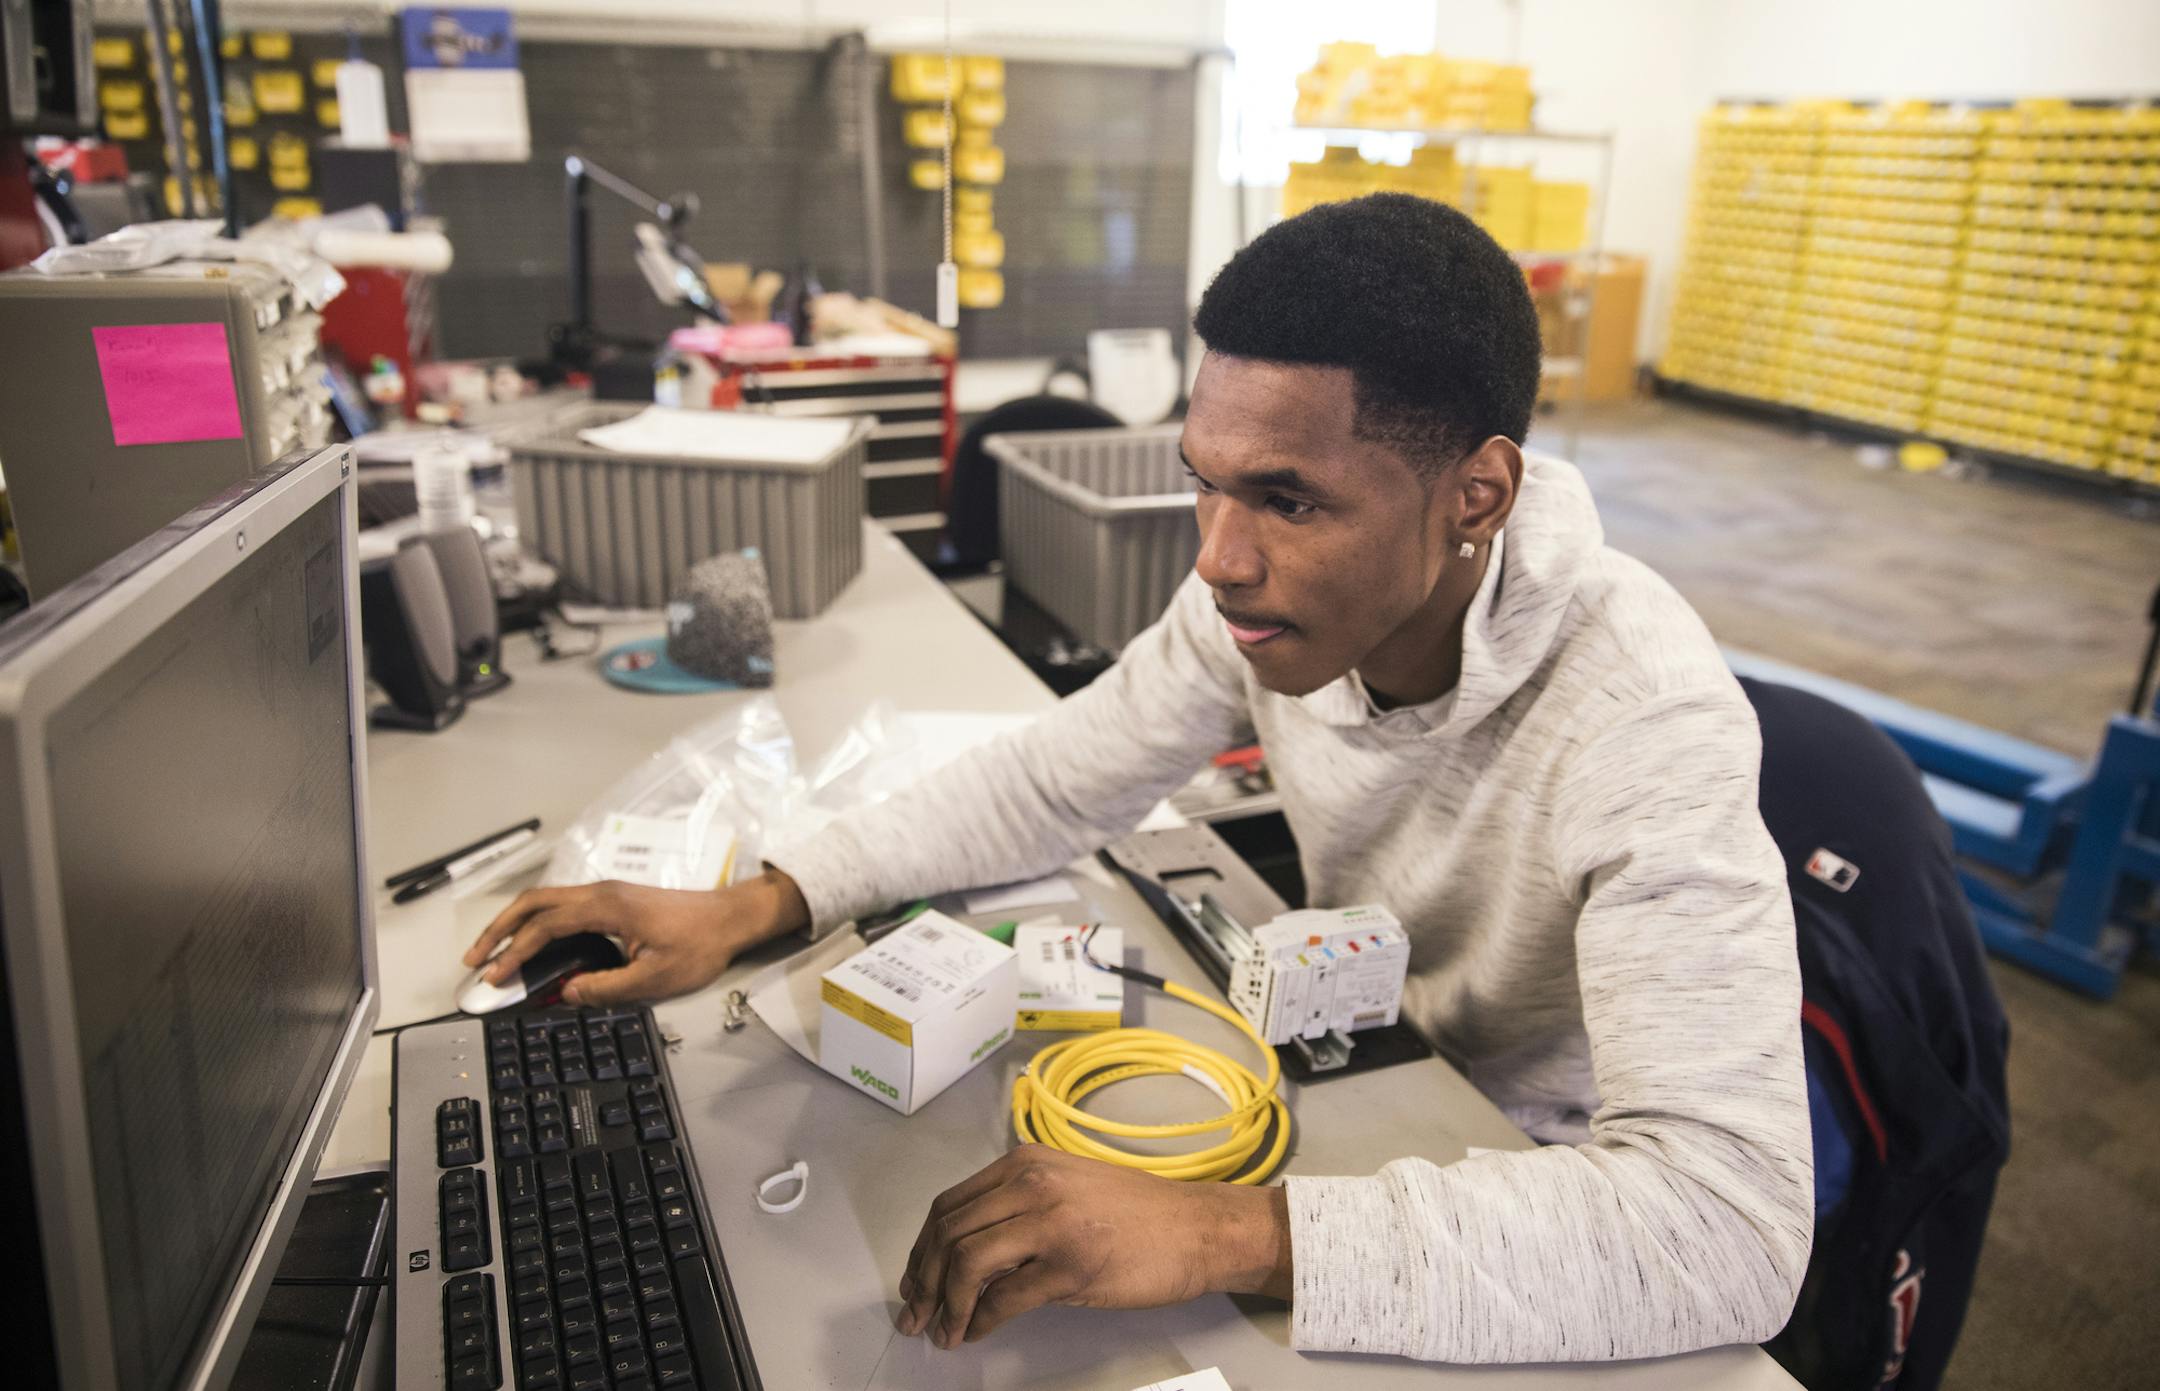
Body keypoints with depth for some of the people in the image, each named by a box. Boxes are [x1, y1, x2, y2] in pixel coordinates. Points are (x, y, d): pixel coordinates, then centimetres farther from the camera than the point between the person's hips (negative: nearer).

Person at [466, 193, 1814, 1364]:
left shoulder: (1640, 720, -34)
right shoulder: (1266, 600, -17)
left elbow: (1736, 1224, -39)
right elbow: (1061, 779, -4)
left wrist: (1233, 1233, -47)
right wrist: (755, 909, -13)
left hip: (1551, 1186, -4)